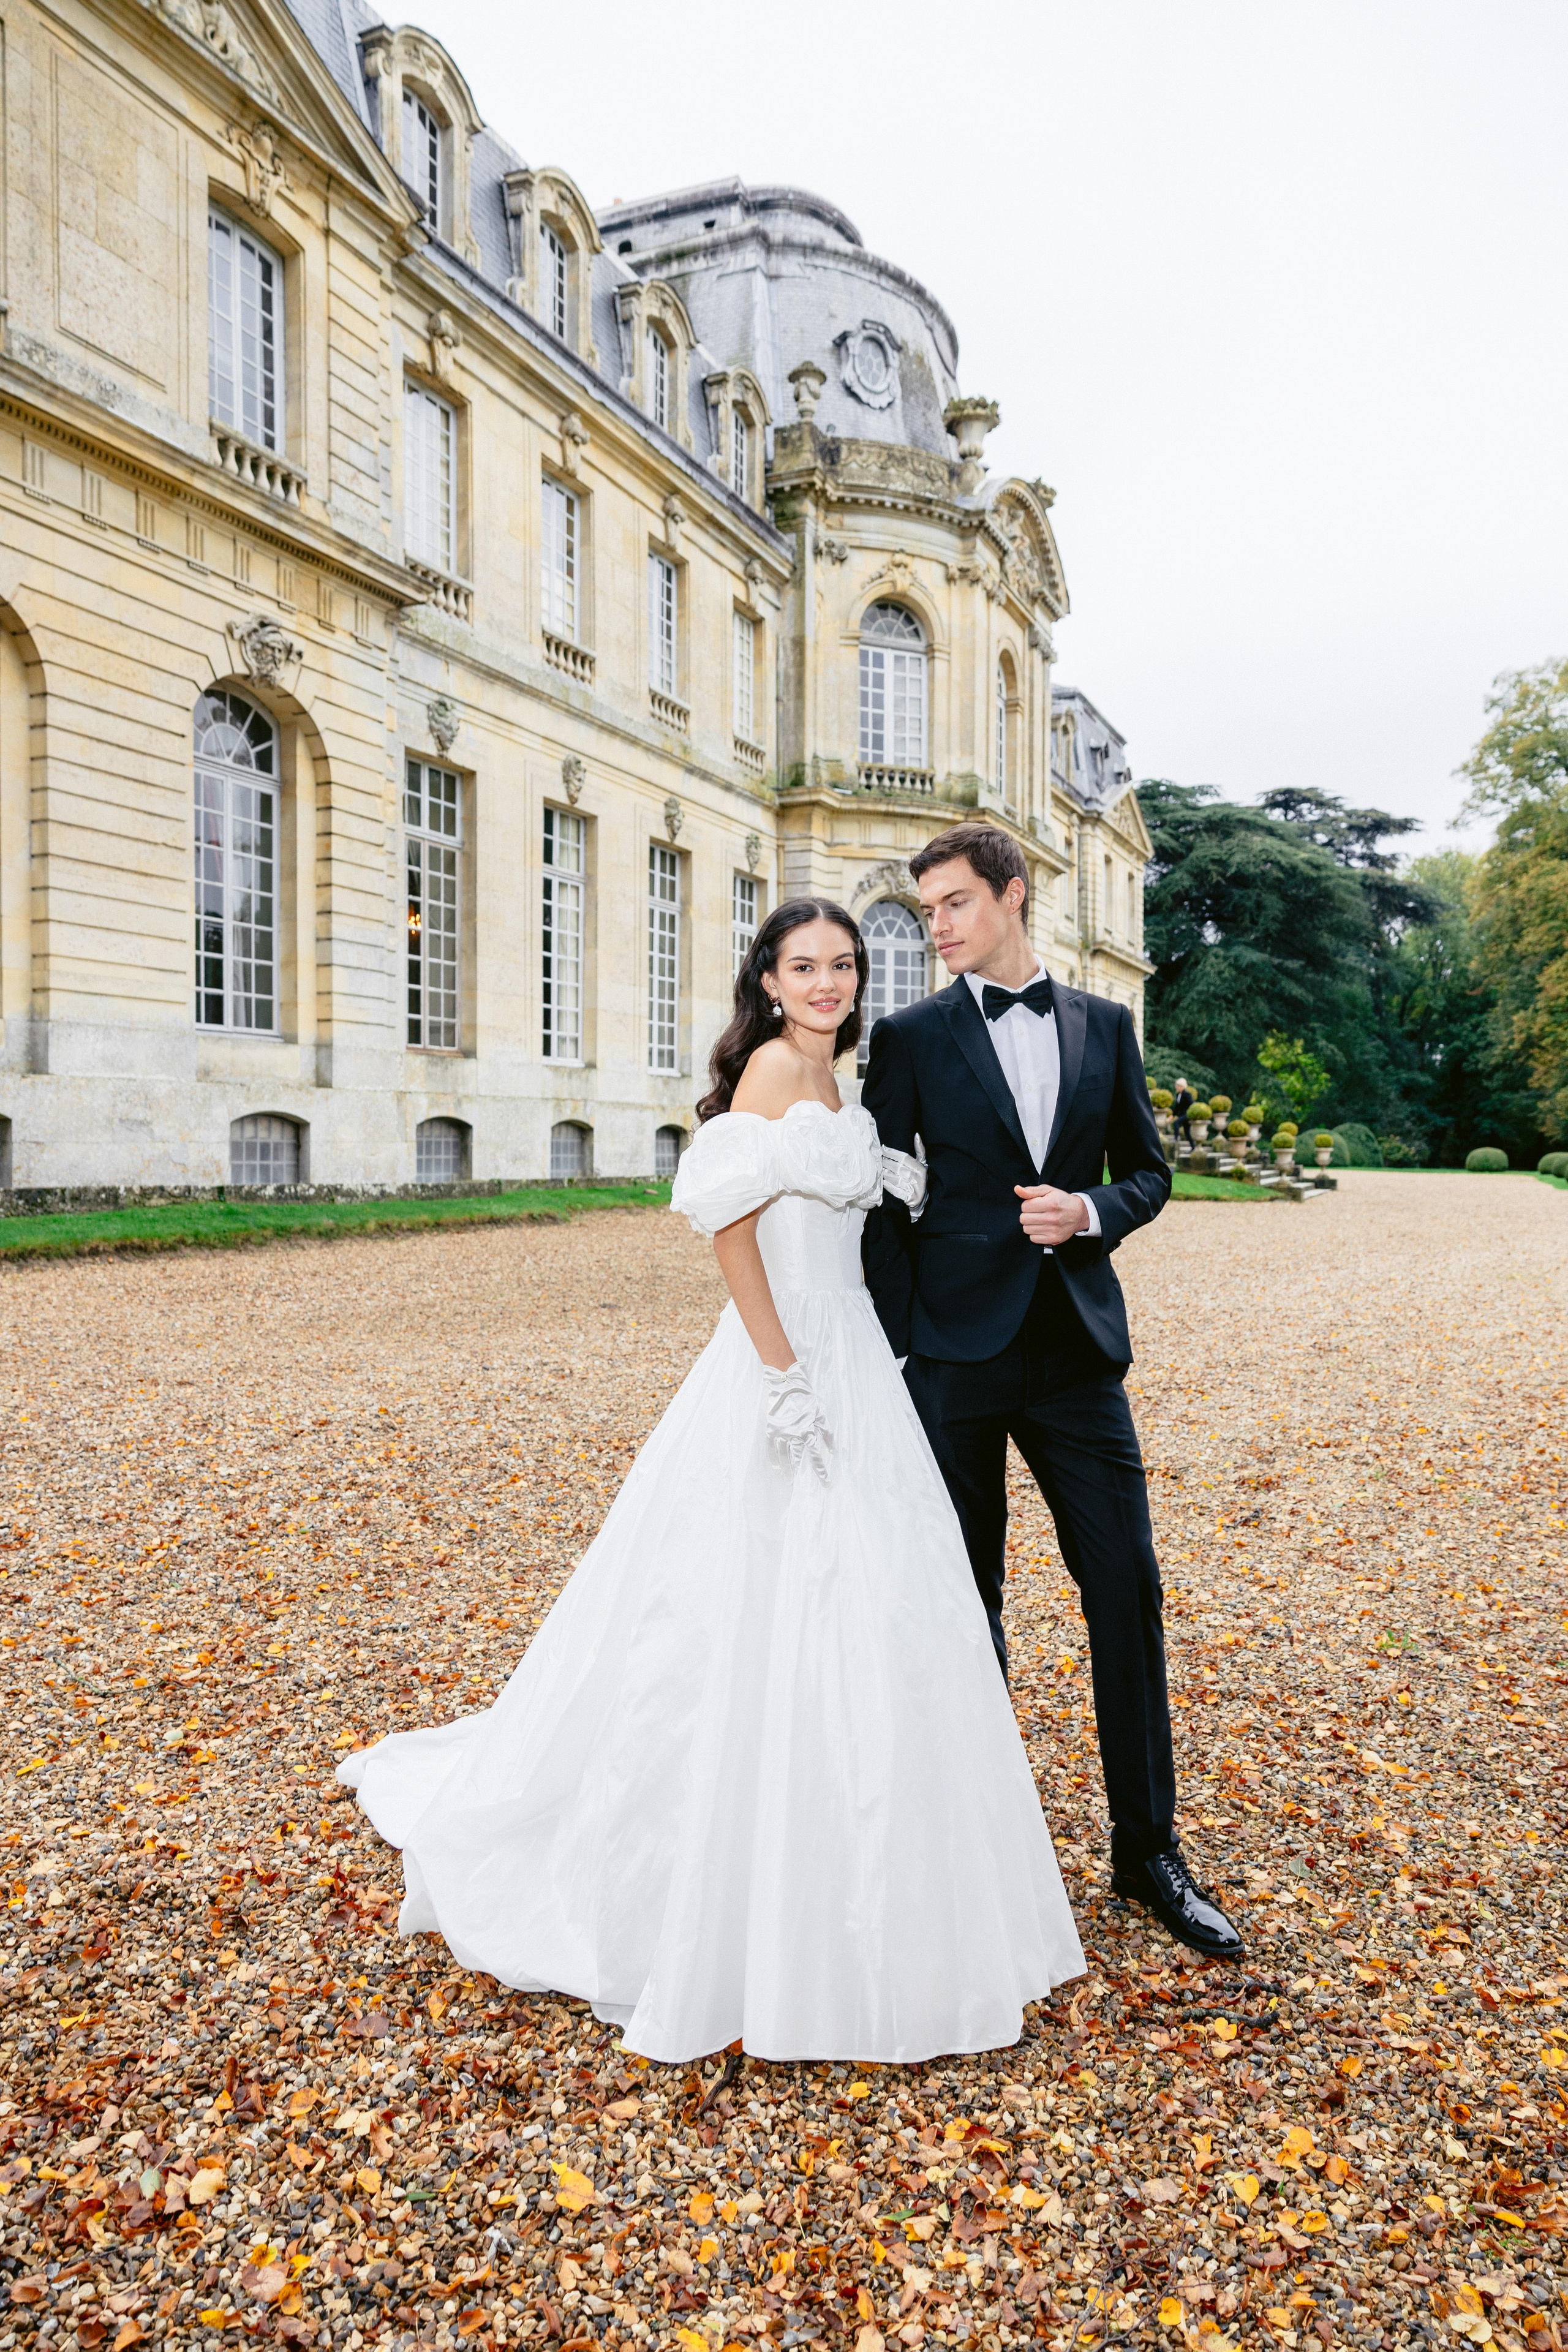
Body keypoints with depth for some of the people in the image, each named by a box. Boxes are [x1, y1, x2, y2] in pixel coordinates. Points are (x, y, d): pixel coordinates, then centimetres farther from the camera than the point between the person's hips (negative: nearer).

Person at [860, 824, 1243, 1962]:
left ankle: (1148, 1846, 22)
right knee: (964, 1600, 9)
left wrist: (1091, 1210, -9)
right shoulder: (910, 1037, 1)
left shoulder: (1105, 1025, 9)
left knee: (1128, 1589, 4)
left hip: (1078, 1347, 2)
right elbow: (879, 1198, 1)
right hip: (956, 1354, -2)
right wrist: (905, 1343, -4)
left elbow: (1148, 1169, 13)